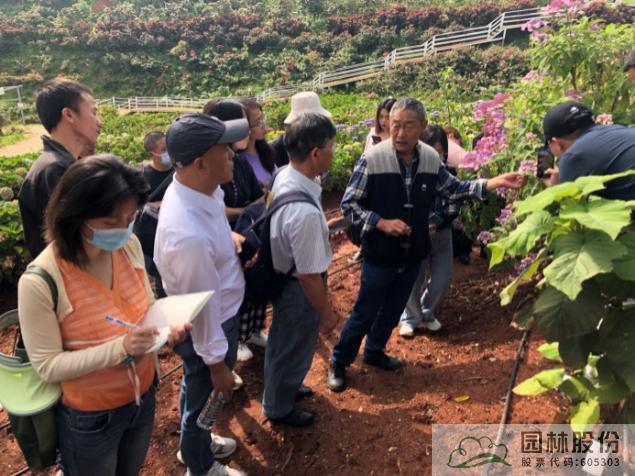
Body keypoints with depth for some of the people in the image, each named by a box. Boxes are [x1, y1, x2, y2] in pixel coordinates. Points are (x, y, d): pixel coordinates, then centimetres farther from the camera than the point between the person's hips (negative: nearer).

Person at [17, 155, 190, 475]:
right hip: (89, 418, -5)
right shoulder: (40, 282, -28)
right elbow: (47, 366, -21)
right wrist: (119, 348, -33)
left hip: (143, 396, 5)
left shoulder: (129, 246, -13)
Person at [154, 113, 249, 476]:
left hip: (216, 314, 8)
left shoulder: (193, 188, -12)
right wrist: (217, 363, -15)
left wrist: (232, 241, 0)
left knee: (200, 393, 31)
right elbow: (202, 307, -27)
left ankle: (197, 442, 60)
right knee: (203, 395, 20)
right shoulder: (190, 235, -40)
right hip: (206, 328, -8)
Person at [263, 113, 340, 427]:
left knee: (283, 342, 32)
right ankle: (279, 408, 48)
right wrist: (327, 313, -13)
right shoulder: (306, 212, -39)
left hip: (282, 277, 8)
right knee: (293, 350, 19)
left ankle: (282, 387, 60)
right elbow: (309, 275, -28)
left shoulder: (283, 176, -11)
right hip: (299, 289, -8)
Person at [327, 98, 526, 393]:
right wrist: (381, 222, -24)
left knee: (393, 310, 20)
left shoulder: (431, 159, -4)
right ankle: (339, 361, 26)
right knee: (365, 312, 6)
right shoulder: (372, 159, -18)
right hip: (380, 254, -5)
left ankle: (374, 352, 43)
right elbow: (348, 203, -13)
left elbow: (455, 190, 6)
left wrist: (494, 183, -5)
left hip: (413, 253, 5)